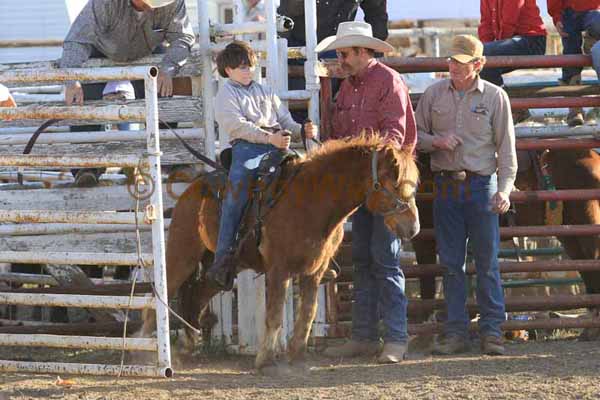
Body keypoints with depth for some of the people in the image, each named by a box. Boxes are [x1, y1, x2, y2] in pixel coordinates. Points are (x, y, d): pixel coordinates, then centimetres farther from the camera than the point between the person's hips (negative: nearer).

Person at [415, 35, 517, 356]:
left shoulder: (495, 97, 1)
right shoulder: (434, 94, 7)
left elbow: (506, 149, 1)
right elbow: (415, 135, 13)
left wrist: (504, 190, -9)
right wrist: (436, 141, -9)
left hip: (481, 185, -2)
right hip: (446, 185, 2)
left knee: (487, 262, -1)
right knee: (450, 263, 4)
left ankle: (492, 330, 5)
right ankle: (456, 332, 9)